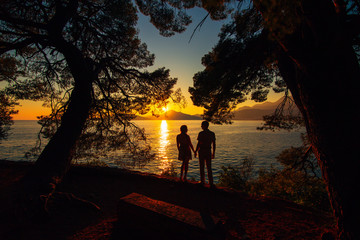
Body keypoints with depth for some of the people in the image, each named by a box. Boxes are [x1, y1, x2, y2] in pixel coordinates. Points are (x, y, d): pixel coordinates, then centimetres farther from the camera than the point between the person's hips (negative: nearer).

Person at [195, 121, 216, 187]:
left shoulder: (201, 133, -11)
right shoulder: (212, 134, 3)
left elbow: (198, 144, -12)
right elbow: (214, 144, 5)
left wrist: (195, 151, -2)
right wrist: (213, 153, 12)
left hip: (201, 151, -3)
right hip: (208, 152, 4)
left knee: (202, 167, 8)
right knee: (209, 168, 9)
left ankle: (202, 181, 17)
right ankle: (211, 183, 8)